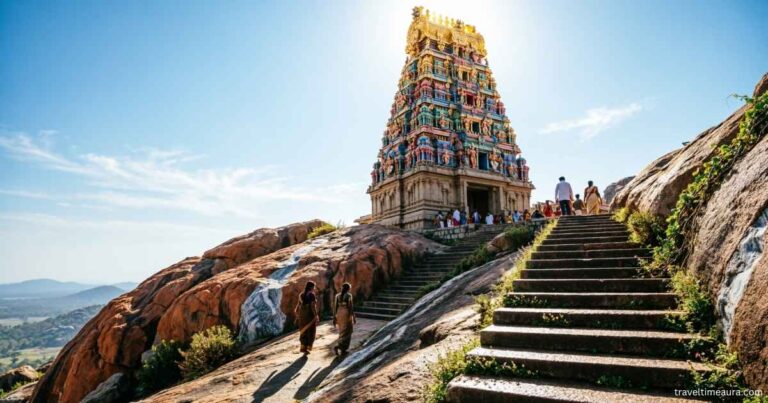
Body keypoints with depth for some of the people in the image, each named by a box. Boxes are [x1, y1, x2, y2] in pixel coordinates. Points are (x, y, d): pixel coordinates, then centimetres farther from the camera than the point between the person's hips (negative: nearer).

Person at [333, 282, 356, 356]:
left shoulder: (337, 295, 4)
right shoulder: (349, 295, -10)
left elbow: (335, 307, 3)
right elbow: (350, 307, -13)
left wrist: (334, 318, 8)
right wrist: (354, 317, -7)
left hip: (339, 315, 6)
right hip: (347, 315, -6)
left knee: (342, 332, 18)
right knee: (346, 333, 2)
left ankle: (342, 350, 19)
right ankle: (337, 346, -14)